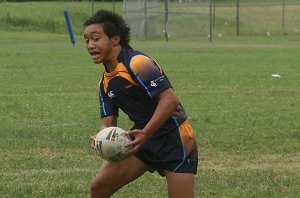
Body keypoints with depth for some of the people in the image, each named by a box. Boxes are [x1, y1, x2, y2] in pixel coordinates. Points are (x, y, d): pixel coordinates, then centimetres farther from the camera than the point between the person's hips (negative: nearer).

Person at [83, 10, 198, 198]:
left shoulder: (138, 64, -19)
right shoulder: (105, 83, 9)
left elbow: (170, 99, -26)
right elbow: (108, 122, 7)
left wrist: (145, 133, -32)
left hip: (174, 140, -8)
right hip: (144, 140, 8)